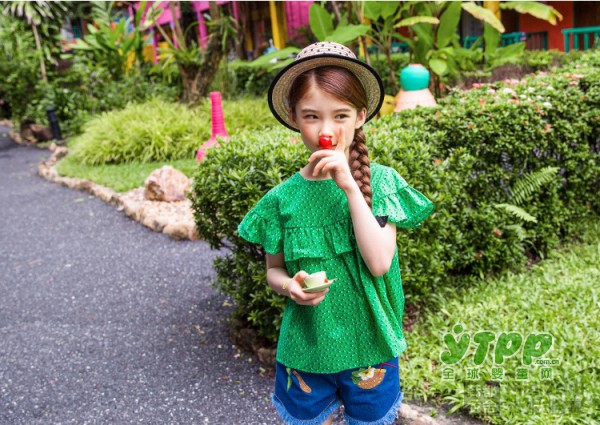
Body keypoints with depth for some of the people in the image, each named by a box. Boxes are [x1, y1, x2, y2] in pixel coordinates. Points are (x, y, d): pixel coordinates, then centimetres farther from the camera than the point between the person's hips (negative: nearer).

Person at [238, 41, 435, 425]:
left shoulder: (380, 181, -11)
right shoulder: (283, 199, -8)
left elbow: (379, 263, -21)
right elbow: (273, 269, 4)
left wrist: (350, 186, -26)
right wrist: (289, 285, -18)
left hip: (369, 346, -1)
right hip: (306, 346, 1)